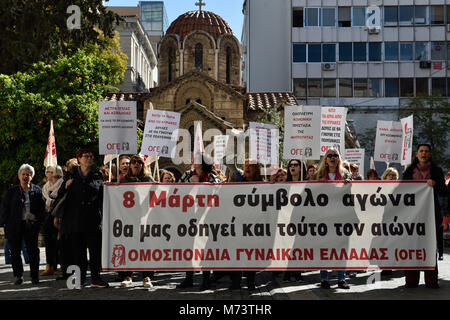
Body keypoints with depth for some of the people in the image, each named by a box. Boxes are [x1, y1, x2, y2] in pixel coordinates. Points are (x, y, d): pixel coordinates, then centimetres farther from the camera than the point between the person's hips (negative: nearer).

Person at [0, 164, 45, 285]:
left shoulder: (37, 190, 6)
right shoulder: (12, 191, 4)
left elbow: (43, 208, 8)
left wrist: (38, 220, -5)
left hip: (31, 225, 0)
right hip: (15, 225, 0)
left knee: (33, 251, 3)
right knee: (15, 251, 3)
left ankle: (34, 276, 12)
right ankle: (19, 276, 15)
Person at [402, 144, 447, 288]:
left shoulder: (436, 171, 7)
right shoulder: (409, 171, 10)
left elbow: (443, 192, 2)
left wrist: (435, 184, -15)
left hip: (431, 211, -1)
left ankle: (431, 280, 4)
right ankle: (411, 280, 1)